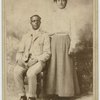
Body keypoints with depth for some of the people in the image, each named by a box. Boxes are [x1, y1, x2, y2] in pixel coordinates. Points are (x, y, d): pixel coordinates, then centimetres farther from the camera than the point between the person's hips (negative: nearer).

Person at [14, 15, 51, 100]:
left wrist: (35, 60, -17)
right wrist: (19, 60, -7)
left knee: (31, 73, -36)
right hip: (25, 62, 3)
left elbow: (47, 54, -2)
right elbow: (20, 52, 16)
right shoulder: (25, 37, 20)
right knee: (17, 72, -30)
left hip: (38, 62, -3)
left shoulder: (45, 36, 7)